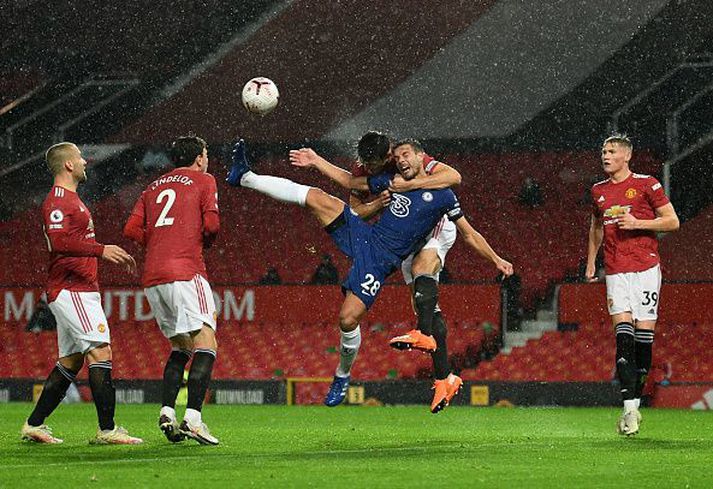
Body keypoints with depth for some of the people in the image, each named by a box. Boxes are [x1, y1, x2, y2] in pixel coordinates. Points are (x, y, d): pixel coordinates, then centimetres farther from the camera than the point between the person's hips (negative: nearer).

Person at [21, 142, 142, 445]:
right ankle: (107, 429, -18)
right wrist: (101, 250, -30)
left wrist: (113, 255, 26)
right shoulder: (58, 201, -12)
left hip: (81, 289, 11)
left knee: (70, 361, 13)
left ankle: (34, 425, 17)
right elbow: (59, 241, -26)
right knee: (100, 352, -15)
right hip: (72, 291, -11)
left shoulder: (70, 199, 22)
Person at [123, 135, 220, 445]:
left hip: (152, 277, 7)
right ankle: (193, 419, -24)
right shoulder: (203, 181, 7)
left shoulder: (154, 187, 23)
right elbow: (212, 224, -5)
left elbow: (132, 229, 14)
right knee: (205, 342, -10)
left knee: (181, 346, 19)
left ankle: (167, 412, 3)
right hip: (185, 271, -7)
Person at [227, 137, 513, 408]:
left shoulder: (442, 195, 2)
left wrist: (496, 259, 8)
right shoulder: (392, 182, 15)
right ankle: (245, 178, -10)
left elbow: (469, 233, 9)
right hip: (363, 234, 5)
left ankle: (343, 376, 10)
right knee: (315, 197, -12)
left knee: (348, 318, -16)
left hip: (380, 261, -5)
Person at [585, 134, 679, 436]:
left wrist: (638, 223, -13)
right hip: (616, 272, 3)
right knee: (623, 335, -10)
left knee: (644, 335, -3)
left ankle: (636, 400, 8)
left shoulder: (646, 184, 0)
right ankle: (629, 409, -18)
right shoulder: (598, 191, 14)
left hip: (645, 268, -3)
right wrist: (591, 262, 23)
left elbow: (672, 221, -1)